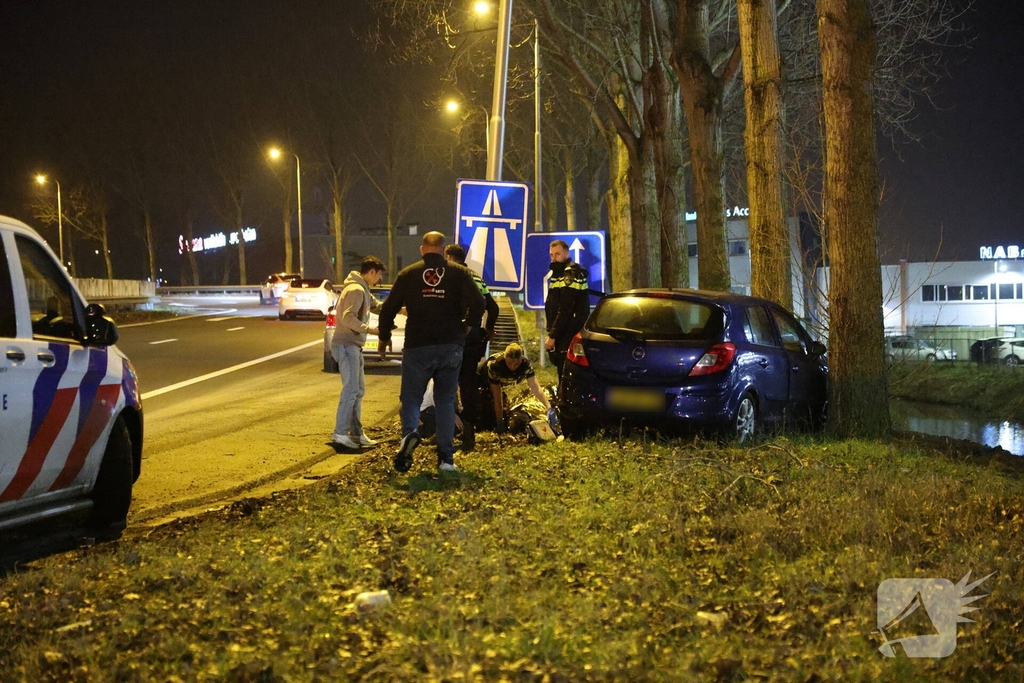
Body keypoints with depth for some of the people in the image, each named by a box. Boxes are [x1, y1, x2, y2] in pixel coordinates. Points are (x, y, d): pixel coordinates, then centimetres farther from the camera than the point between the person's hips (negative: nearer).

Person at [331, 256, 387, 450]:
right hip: (346, 345, -11)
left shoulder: (363, 290, 18)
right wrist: (369, 329, -22)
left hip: (354, 346, 11)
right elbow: (348, 318, -24)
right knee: (351, 389, -12)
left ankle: (356, 433, 17)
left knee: (358, 390, 12)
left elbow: (377, 306, 29)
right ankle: (340, 434, -11)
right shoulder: (356, 290, -15)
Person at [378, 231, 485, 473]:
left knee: (410, 397, 8)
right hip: (450, 347, 1)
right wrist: (468, 325, 8)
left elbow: (388, 309, 5)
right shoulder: (459, 273, 2)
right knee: (445, 401, 10)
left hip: (417, 347, -1)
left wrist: (384, 337, 21)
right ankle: (446, 457, 6)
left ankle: (409, 432, -23)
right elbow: (478, 303, -11)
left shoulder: (408, 274, 4)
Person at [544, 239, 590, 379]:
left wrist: (552, 336, -18)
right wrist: (551, 333, 15)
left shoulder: (571, 274, -14)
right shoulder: (560, 273, 18)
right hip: (564, 334, 10)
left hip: (570, 335, -10)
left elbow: (565, 311, -19)